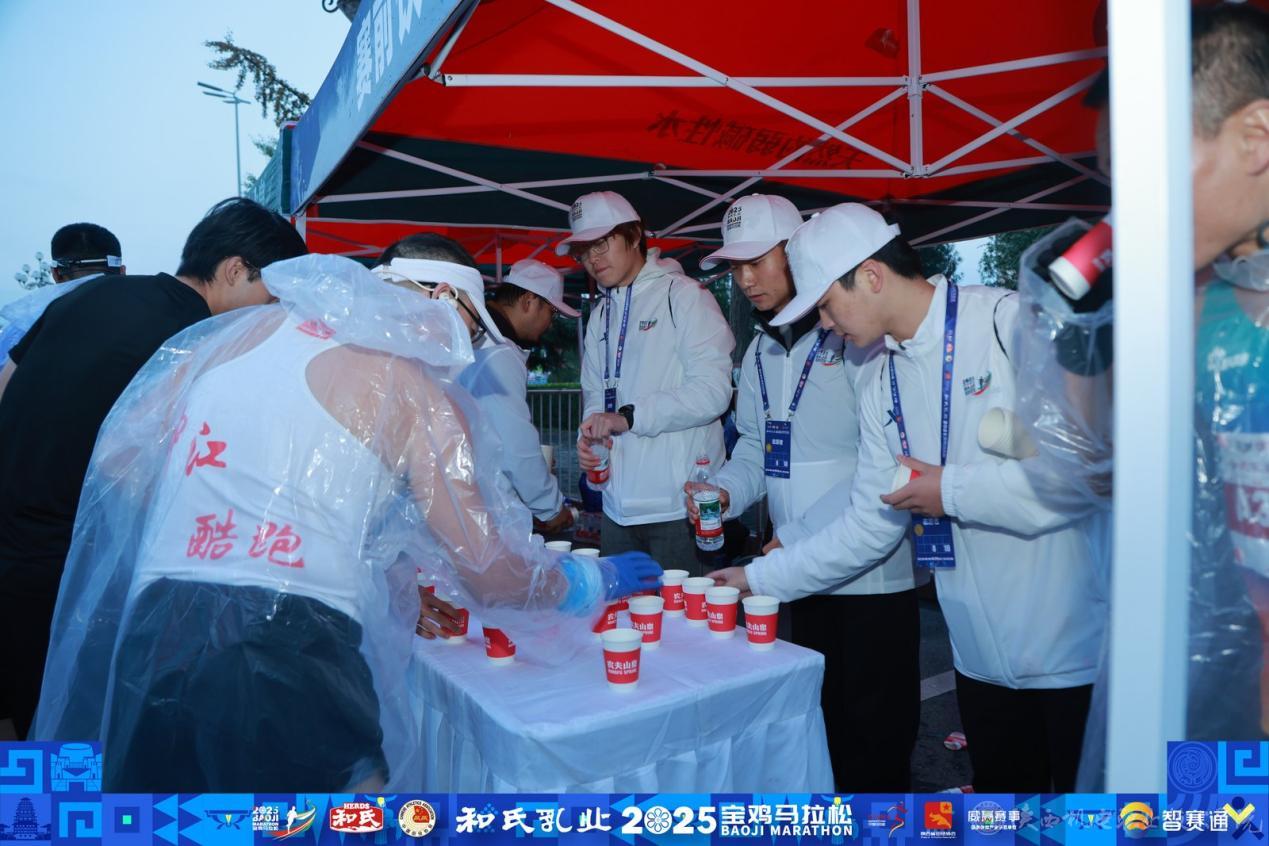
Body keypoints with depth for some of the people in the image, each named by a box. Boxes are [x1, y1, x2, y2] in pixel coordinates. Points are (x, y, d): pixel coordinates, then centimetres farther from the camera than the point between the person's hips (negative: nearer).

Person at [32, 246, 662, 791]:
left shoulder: (237, 329, 13)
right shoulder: (419, 392, -2)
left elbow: (116, 459, 18)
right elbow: (490, 575, -4)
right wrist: (591, 581, 13)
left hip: (150, 633, 6)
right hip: (291, 648, -5)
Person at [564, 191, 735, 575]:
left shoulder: (682, 295, -5)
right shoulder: (601, 315, 18)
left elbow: (713, 390, -14)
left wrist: (629, 416, -20)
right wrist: (589, 433, -1)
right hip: (618, 506, 7)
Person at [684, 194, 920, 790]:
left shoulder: (857, 333, -13)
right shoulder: (761, 351, 12)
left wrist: (798, 537, -22)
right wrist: (727, 491, -6)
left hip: (871, 573, -7)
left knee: (876, 744, 5)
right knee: (822, 726, 21)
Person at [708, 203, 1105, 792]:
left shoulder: (1013, 322, -13)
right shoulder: (879, 384, 8)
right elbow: (870, 524, 10)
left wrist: (954, 490, -18)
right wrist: (758, 577, 10)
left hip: (1078, 650, -6)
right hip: (983, 655, 6)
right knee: (1000, 793, 18)